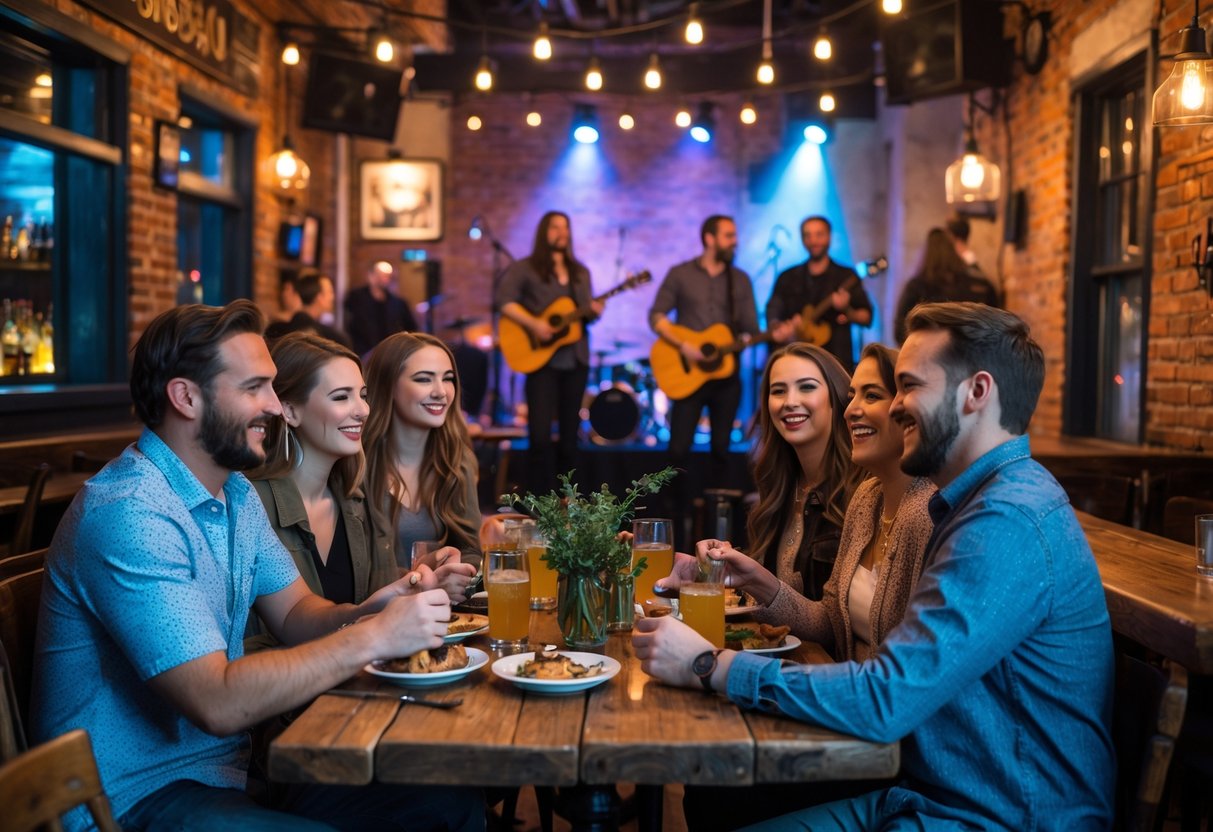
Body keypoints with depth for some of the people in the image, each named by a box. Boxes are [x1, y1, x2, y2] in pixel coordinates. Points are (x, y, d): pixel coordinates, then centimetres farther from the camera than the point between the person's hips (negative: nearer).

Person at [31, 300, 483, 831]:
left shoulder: (236, 493, 8)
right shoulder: (129, 514, -24)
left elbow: (293, 614, 10)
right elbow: (218, 703, -28)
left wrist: (363, 613, -11)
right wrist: (373, 638, -24)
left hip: (230, 764, 9)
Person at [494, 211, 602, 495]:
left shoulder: (581, 273, 16)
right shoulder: (525, 268, -1)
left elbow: (584, 313, 18)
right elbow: (502, 299, -12)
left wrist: (593, 312, -6)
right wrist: (532, 324, -22)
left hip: (576, 360, 5)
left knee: (569, 433, 9)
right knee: (540, 434, -11)